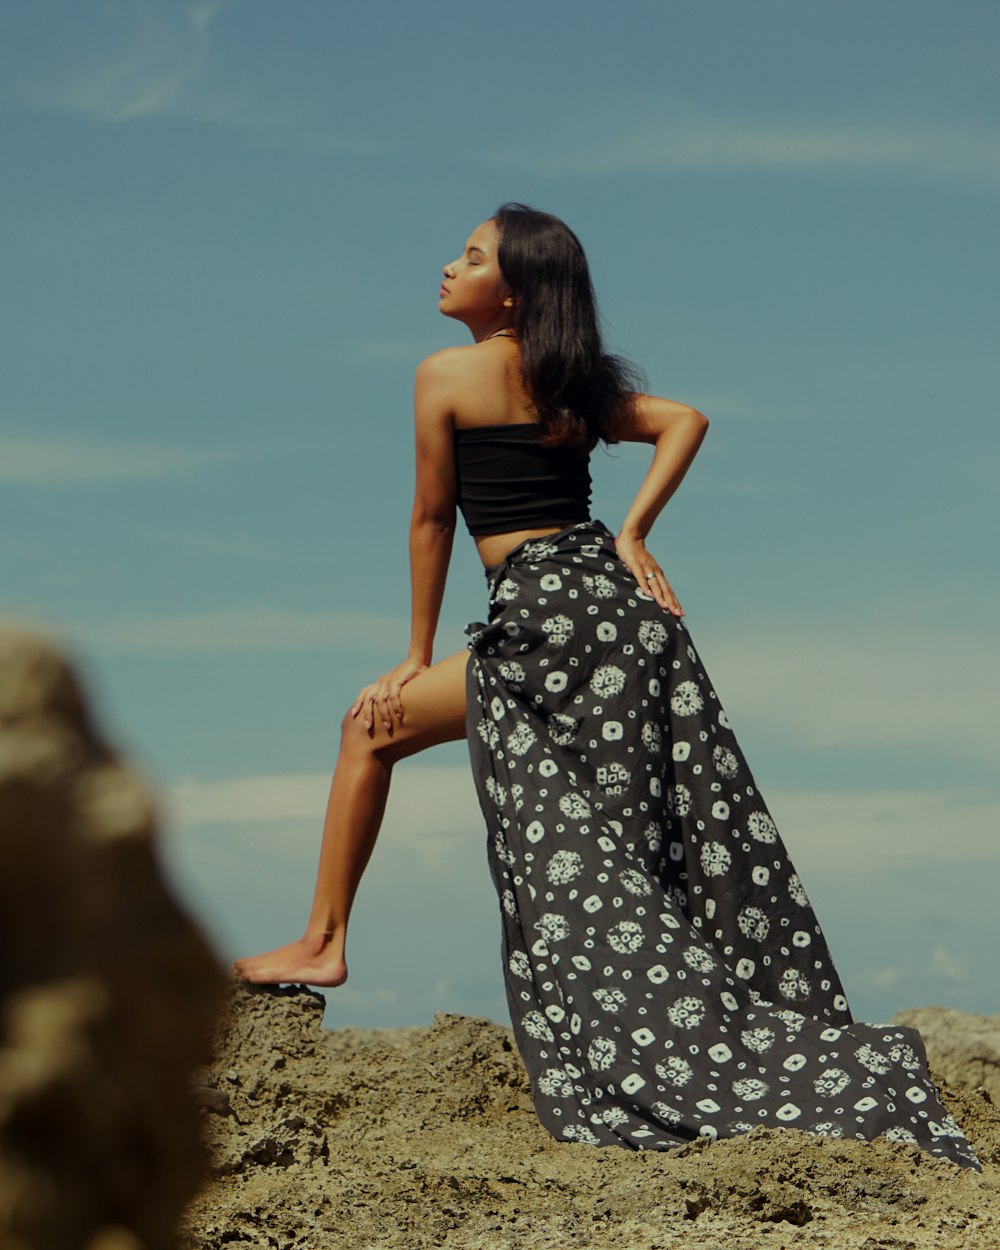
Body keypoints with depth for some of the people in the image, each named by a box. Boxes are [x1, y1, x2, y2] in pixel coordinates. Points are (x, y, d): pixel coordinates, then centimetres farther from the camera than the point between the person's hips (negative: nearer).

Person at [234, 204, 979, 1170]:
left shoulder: (449, 374, 1)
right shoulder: (573, 383, 19)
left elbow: (433, 520, 5)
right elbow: (685, 421, 11)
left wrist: (418, 656, 12)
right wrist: (631, 537, 7)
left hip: (543, 612, -7)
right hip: (620, 600, 7)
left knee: (373, 726, 8)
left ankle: (323, 944, 9)